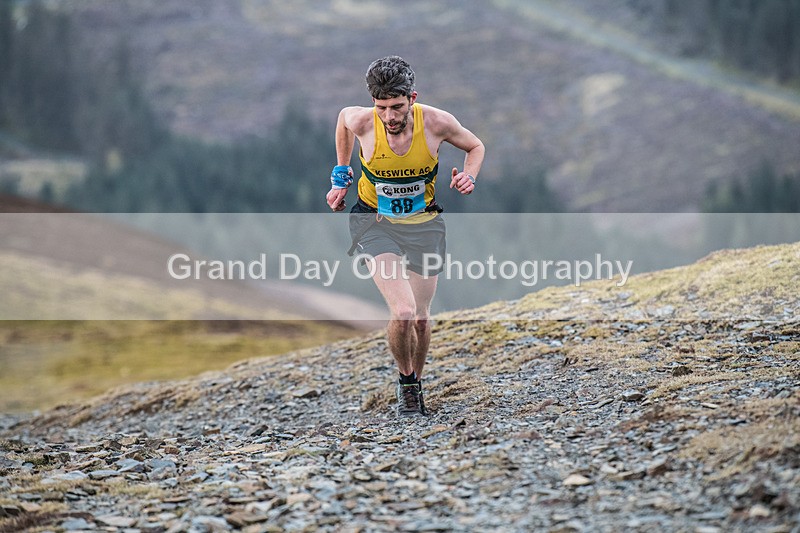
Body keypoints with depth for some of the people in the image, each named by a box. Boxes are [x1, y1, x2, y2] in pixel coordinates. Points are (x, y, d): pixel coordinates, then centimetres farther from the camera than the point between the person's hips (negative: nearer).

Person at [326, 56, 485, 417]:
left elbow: (475, 147, 3)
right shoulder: (361, 121, -20)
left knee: (421, 318, 4)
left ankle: (417, 381, 34)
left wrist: (469, 177, -18)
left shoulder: (436, 122, -19)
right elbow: (342, 117, 7)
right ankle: (405, 382, 8)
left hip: (423, 223, 2)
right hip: (375, 222, -2)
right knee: (403, 312, -20)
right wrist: (341, 178, 12)